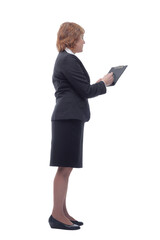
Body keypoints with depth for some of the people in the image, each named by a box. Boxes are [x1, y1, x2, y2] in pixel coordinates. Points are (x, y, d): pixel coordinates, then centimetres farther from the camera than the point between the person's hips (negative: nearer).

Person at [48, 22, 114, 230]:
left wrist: (99, 83, 17)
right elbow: (85, 90, -14)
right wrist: (103, 83, 2)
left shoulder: (63, 59, 20)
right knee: (65, 168, -7)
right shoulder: (69, 60, -13)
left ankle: (62, 212, 18)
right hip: (69, 117, -11)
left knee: (65, 169, 12)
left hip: (68, 117, 11)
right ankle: (57, 215, -2)